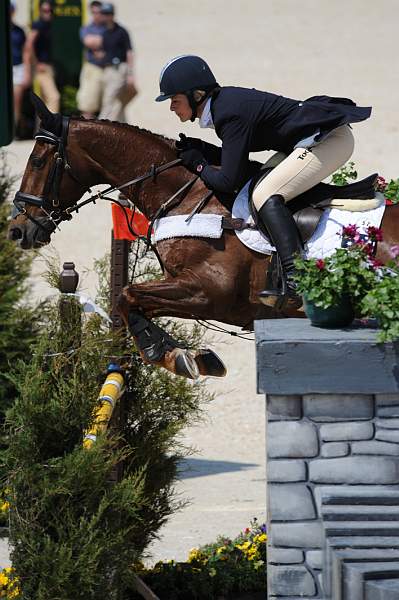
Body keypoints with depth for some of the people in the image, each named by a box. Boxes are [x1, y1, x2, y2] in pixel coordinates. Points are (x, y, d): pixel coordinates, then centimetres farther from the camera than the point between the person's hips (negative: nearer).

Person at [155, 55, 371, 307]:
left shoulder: (230, 116, -22)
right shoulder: (226, 101, 8)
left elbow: (230, 180, -23)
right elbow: (234, 158, 18)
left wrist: (199, 166, -5)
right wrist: (198, 149, 3)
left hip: (331, 140, -11)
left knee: (264, 196, -20)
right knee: (257, 185, 16)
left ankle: (296, 282, -29)